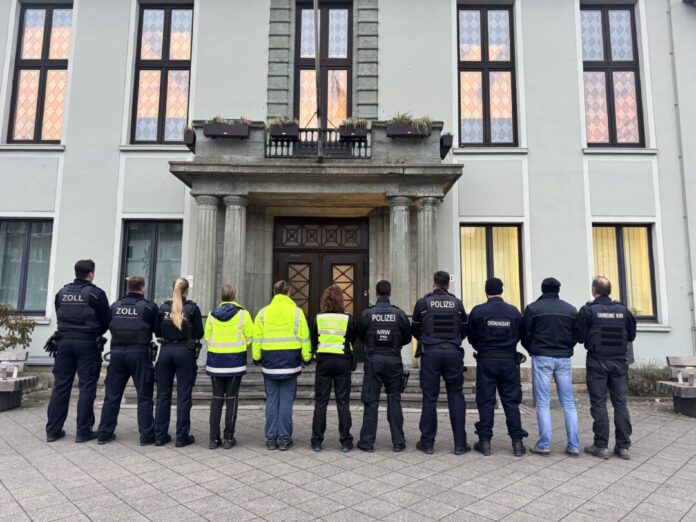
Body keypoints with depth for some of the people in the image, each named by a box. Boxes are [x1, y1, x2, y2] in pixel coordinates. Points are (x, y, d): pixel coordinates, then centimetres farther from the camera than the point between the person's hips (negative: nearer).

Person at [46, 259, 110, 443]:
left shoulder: (62, 292, 10)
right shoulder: (96, 293, -7)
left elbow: (59, 317, 14)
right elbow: (106, 320, -3)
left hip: (64, 341, 5)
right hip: (87, 343, -5)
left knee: (61, 385, 10)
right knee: (87, 386, 1)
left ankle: (53, 430, 14)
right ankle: (83, 431, 4)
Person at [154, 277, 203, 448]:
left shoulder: (163, 307, 3)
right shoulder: (193, 308, -6)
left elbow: (157, 331, 9)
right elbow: (199, 333, -2)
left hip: (166, 351, 3)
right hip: (185, 352, -3)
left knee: (163, 394, 12)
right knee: (184, 396, 4)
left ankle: (160, 435, 18)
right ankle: (182, 437, 9)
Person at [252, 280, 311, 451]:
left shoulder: (263, 312, 2)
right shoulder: (297, 311, -2)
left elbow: (257, 338, 3)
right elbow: (304, 338, -1)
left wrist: (257, 359, 12)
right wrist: (306, 358, 7)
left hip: (270, 362, 1)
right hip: (290, 361, -1)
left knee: (272, 400, 10)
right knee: (286, 401, 4)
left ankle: (271, 438, 14)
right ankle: (284, 438, 8)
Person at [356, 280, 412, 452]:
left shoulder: (367, 313, -6)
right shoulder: (399, 313, -4)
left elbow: (360, 336, 5)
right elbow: (407, 338, 5)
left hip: (373, 360, -1)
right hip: (393, 360, 1)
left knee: (370, 401, 6)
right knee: (394, 400, 10)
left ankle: (367, 441, 11)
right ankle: (398, 442, 15)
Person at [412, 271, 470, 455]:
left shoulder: (423, 302, -1)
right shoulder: (457, 303, 3)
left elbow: (414, 330, 7)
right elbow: (465, 330, 10)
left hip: (430, 352, -1)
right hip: (453, 352, 1)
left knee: (430, 398, 5)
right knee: (456, 396, 9)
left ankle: (427, 443, 12)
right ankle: (460, 443, 11)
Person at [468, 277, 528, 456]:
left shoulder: (478, 311, -6)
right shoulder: (514, 311, 0)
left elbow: (471, 338, 1)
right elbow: (520, 336, 6)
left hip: (486, 361, -1)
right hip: (509, 361, 2)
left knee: (485, 401, 5)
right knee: (511, 401, 8)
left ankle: (485, 442, 9)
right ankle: (517, 442, 10)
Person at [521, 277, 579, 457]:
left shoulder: (533, 308, -2)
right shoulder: (571, 310, 7)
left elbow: (525, 336, 0)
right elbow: (576, 336, 9)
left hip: (542, 358, -3)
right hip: (564, 359, 3)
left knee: (543, 403, 1)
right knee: (568, 403, 8)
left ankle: (544, 445, 1)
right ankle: (573, 445, 9)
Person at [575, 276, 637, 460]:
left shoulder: (588, 310, -9)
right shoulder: (623, 310, 3)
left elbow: (580, 337, -9)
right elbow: (631, 336, 10)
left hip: (597, 361, -3)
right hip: (619, 361, 3)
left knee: (599, 403, 2)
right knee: (620, 403, 9)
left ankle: (601, 446, 3)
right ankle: (623, 446, 11)